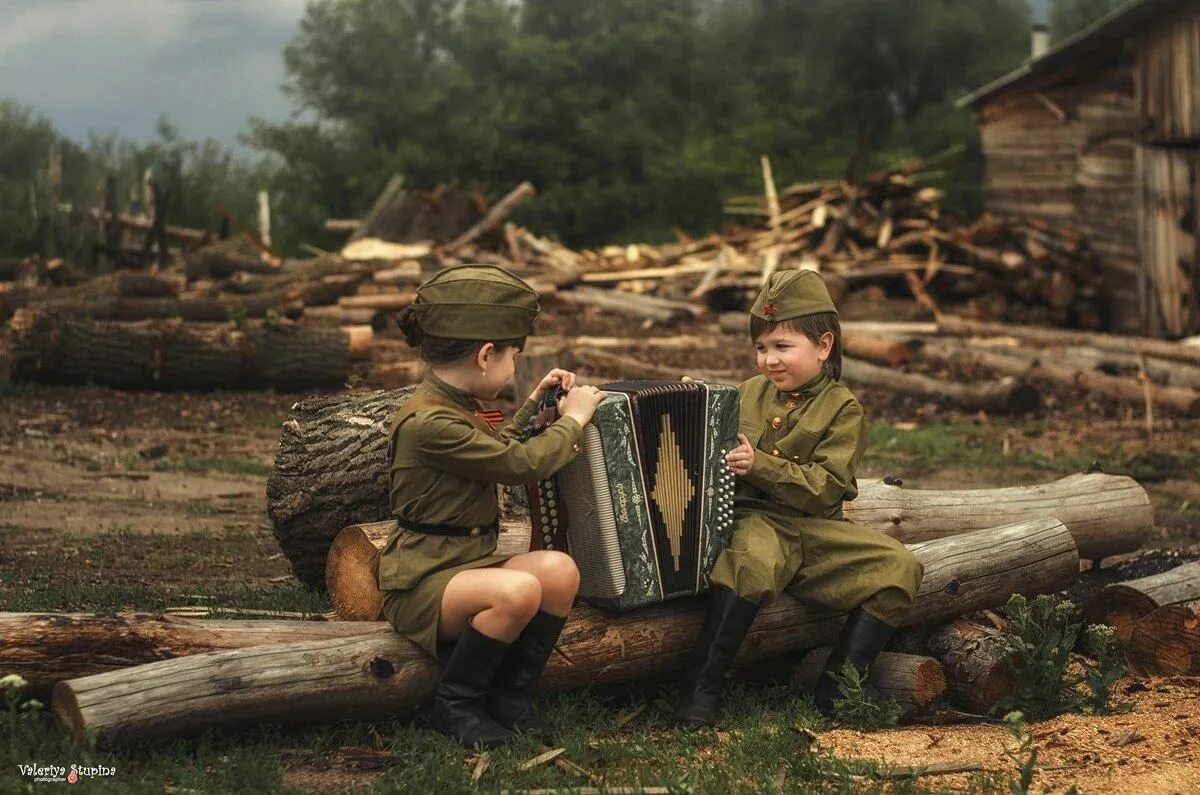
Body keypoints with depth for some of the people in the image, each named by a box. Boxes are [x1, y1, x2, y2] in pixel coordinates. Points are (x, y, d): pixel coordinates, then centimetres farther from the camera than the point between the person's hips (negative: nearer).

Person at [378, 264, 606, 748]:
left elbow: (495, 454, 34)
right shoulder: (428, 423, -21)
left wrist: (534, 406, 27)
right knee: (519, 590, -35)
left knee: (560, 570, -17)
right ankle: (454, 706, -13)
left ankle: (509, 695, -4)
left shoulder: (455, 405, 11)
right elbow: (522, 464, -18)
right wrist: (573, 419, -2)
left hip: (470, 561, 9)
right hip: (421, 582, -9)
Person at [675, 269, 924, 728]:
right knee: (752, 562, -36)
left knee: (900, 567, -19)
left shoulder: (842, 408, 0)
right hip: (754, 518, 0)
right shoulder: (749, 393, 11)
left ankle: (837, 689, -15)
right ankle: (701, 688, -32)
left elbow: (825, 488, -12)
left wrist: (759, 465, -22)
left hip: (814, 527, 1)